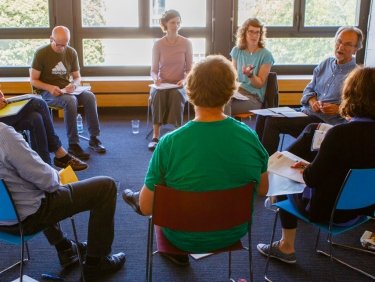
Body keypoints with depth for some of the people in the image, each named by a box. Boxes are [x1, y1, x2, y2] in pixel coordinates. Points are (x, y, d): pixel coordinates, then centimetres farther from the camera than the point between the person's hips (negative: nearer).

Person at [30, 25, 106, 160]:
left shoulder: (71, 53, 4)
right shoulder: (41, 53, -9)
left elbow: (77, 77, 10)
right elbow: (33, 80, -7)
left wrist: (73, 85, -15)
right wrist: (50, 88, -26)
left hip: (66, 90, 4)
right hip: (46, 91, -4)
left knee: (90, 96, -24)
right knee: (70, 100, -35)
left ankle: (94, 139, -17)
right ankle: (73, 144, -31)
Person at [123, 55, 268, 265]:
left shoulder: (170, 143, -26)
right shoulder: (250, 136, -17)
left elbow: (146, 208, -16)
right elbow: (262, 190, -1)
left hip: (186, 239, -3)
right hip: (234, 233, 3)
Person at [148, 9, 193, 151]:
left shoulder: (186, 43, 0)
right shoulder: (158, 44, 0)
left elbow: (190, 69, 2)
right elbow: (154, 70, 3)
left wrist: (184, 80, -18)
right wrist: (155, 79, -19)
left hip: (179, 84, 0)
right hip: (162, 84, 0)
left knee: (177, 95, -36)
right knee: (157, 94, -34)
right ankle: (155, 136, -33)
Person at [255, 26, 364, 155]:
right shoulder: (326, 64, 16)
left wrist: (339, 109, -20)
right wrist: (312, 101, -1)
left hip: (325, 121, -7)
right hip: (305, 111, 7)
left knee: (273, 121, -23)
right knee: (264, 116, -11)